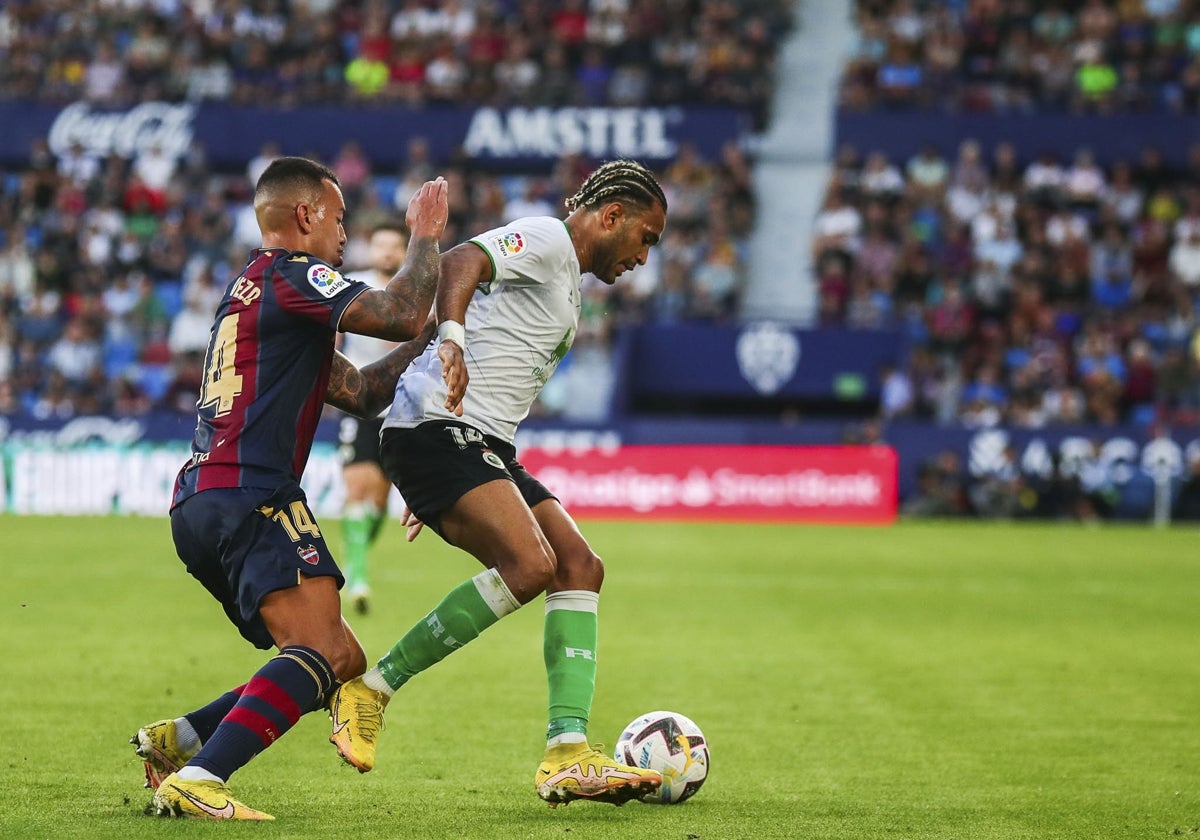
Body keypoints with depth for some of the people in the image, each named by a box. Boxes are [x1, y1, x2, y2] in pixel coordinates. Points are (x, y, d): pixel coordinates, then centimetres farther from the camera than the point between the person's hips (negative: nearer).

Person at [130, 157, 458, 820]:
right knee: (322, 651, -22)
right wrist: (426, 236, 3)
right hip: (249, 498, -10)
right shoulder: (290, 274, -2)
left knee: (343, 663, 10)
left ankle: (177, 740, 2)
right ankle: (196, 780, -35)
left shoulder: (253, 291, 29)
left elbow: (361, 391, 27)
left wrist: (436, 334, 18)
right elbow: (401, 315, -13)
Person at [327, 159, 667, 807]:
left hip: (482, 447, 10)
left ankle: (567, 756, -10)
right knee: (529, 564, -25)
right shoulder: (545, 239, -4)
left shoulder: (566, 282, 27)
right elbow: (462, 261, -24)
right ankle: (369, 691, -13)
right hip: (436, 430, -10)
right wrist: (451, 336, -44)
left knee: (580, 568, -3)